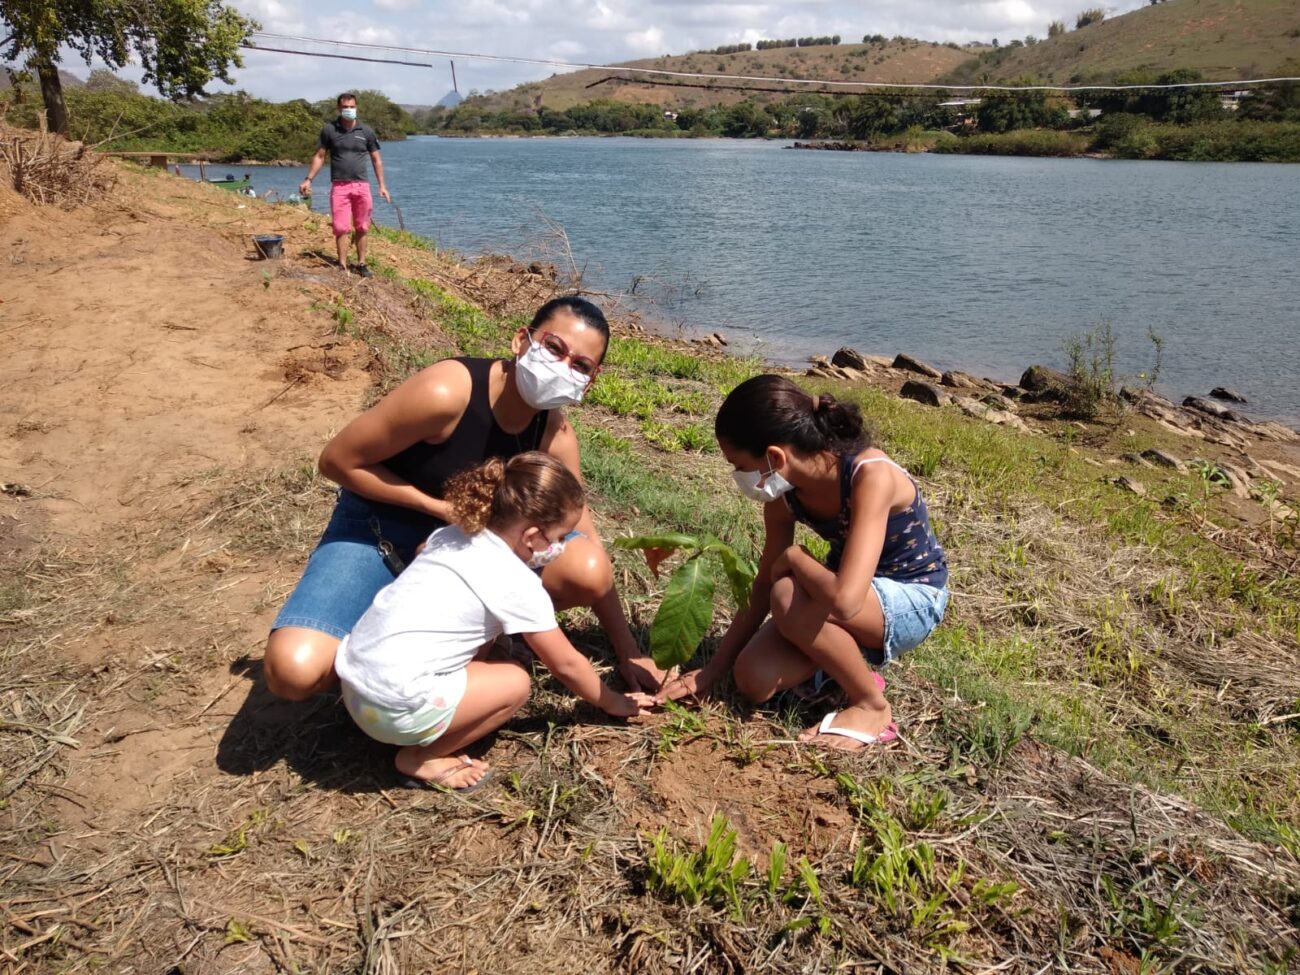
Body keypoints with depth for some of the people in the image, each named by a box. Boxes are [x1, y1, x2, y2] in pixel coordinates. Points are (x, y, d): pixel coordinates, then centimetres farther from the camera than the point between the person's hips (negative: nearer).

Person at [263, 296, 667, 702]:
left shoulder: (555, 436, -12)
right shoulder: (446, 392, -30)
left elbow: (586, 537, -2)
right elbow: (337, 461, -20)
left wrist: (627, 651, 0)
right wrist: (443, 508, -24)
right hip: (377, 529, -4)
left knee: (587, 573, -20)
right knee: (293, 671, -28)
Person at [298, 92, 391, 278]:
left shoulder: (366, 131, 5)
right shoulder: (329, 130, 3)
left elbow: (376, 159, 9)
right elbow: (320, 156, 7)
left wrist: (382, 185, 3)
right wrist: (308, 179, 0)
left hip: (361, 185, 1)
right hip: (339, 186, -1)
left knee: (361, 228, 7)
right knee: (341, 228, -5)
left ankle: (361, 264, 16)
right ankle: (343, 266, -1)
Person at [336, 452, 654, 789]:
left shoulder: (453, 535, 8)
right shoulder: (518, 583, -11)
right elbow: (566, 665, 0)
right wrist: (613, 703, 18)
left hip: (354, 675, 8)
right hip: (395, 706, -8)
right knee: (515, 683, 1)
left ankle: (423, 740, 11)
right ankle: (420, 758, 3)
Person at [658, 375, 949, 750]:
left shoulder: (870, 476, -34)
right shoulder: (784, 491, -12)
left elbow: (844, 601, -45)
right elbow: (764, 586, -2)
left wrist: (792, 556, -26)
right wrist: (712, 669, -1)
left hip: (913, 599, -6)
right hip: (854, 590, 6)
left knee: (790, 598, -33)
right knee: (754, 680, -14)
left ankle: (872, 704, -11)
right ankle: (852, 657, 11)